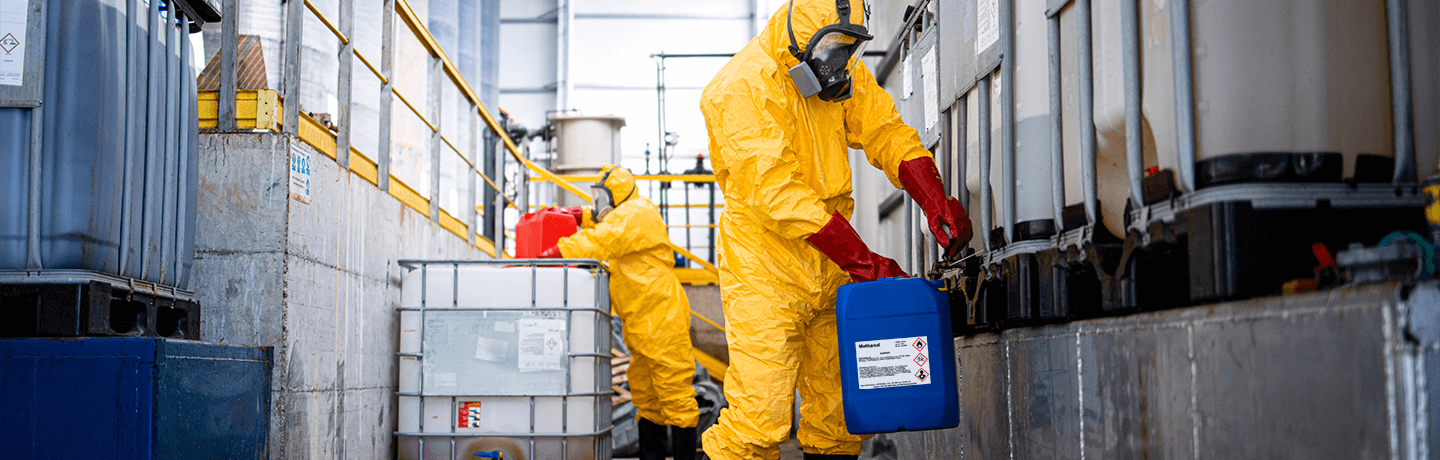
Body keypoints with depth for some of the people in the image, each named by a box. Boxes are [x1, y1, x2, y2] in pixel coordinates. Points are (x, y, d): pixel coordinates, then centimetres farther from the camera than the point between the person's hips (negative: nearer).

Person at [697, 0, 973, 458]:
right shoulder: (743, 88, -18)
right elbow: (778, 192, -24)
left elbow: (887, 132, 4)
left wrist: (936, 202, -15)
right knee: (759, 418, -12)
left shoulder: (843, 74, 6)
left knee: (837, 414, 12)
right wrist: (862, 261, -26)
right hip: (766, 272, -7)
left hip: (831, 265, 7)